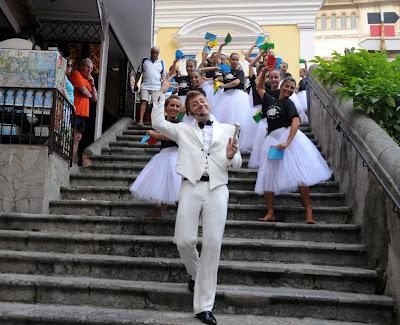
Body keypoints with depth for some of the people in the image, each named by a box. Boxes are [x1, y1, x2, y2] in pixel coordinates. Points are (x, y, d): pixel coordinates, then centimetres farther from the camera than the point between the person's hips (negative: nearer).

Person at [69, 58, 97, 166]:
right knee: (73, 138, -10)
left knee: (77, 139, 8)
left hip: (83, 113, 9)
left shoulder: (87, 80, 23)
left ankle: (74, 163, 11)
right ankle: (71, 163, -10)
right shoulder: (76, 74, -1)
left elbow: (95, 98, 20)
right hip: (76, 112, -9)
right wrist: (90, 94, 8)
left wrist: (92, 84, 9)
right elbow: (84, 92, -14)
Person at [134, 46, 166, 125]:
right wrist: (136, 84, 7)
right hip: (145, 86, -1)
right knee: (143, 102, -10)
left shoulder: (161, 63, 10)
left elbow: (163, 75, 11)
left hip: (156, 87, 1)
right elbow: (139, 73, 12)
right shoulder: (144, 61, 9)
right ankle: (140, 120, -14)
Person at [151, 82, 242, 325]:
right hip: (191, 186, 1)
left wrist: (231, 157, -9)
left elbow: (237, 164, 15)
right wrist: (162, 94, 12)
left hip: (217, 188, 0)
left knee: (213, 243, -7)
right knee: (184, 240, -7)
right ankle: (196, 273, 29)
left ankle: (204, 305, 2)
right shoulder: (184, 130, 20)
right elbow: (158, 123, 8)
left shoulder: (228, 129, 19)